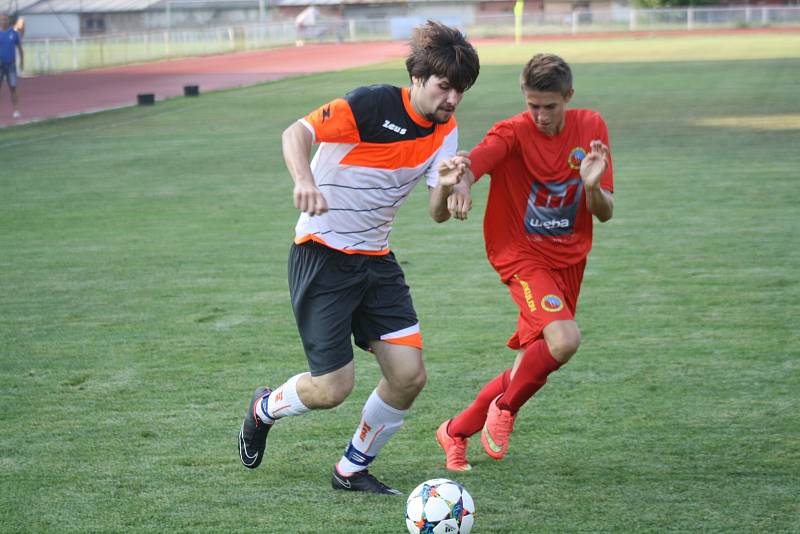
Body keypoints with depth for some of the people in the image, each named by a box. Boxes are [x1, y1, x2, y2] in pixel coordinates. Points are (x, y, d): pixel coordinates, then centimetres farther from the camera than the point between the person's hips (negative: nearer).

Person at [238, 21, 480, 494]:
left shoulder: (445, 131, 3)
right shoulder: (373, 104, -17)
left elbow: (438, 212, -2)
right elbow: (297, 132, -18)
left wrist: (446, 185, -25)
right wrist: (305, 182, -37)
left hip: (376, 258, 7)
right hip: (322, 254, -7)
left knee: (410, 375, -3)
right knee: (332, 389, -9)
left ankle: (353, 470, 19)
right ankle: (266, 408, 25)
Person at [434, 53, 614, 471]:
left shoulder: (591, 128, -2)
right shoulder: (513, 133, -15)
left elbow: (605, 213, -2)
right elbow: (474, 162, -37)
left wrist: (592, 186, -24)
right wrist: (461, 183, -60)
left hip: (569, 258, 6)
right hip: (521, 254, -5)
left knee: (532, 365, 9)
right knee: (563, 339, -28)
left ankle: (456, 431, 29)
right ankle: (505, 409, -1)